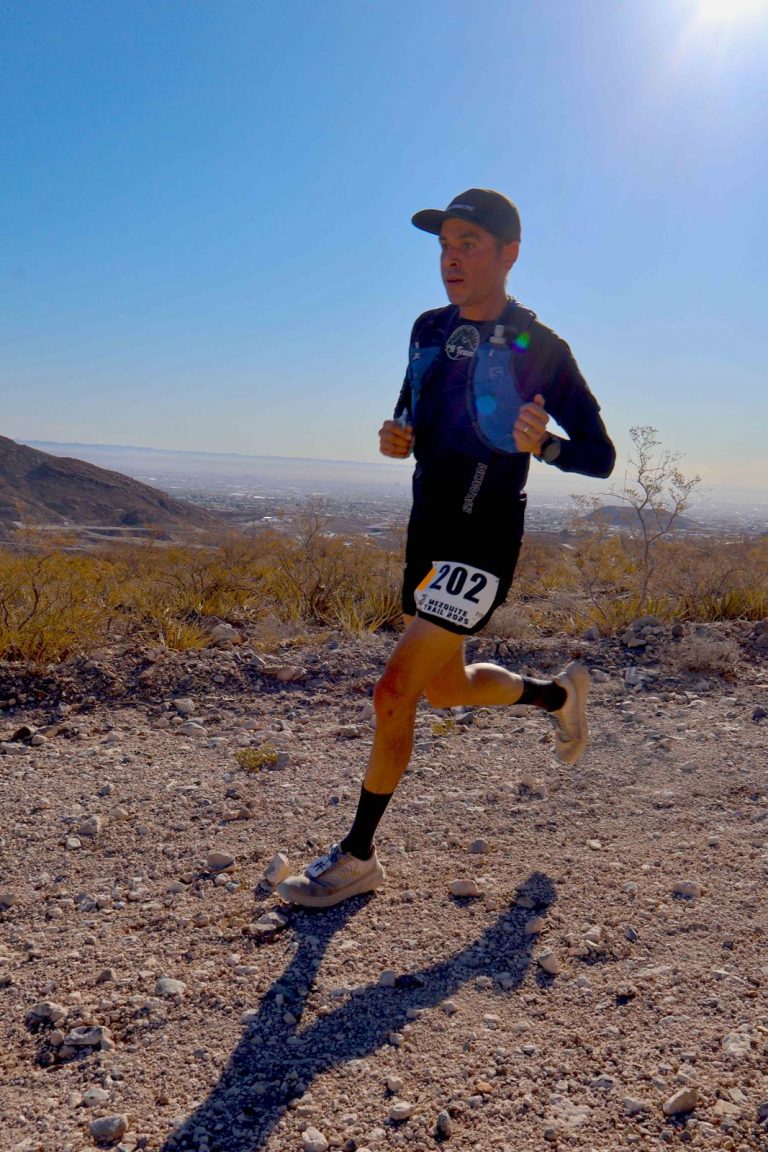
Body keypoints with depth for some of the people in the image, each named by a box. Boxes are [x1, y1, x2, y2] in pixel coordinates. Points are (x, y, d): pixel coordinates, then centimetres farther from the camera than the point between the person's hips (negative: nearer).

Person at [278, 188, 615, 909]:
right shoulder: (429, 330, 8)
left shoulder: (540, 349, -10)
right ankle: (558, 694, 47)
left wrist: (544, 445, -29)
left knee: (394, 691, -11)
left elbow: (600, 455, -8)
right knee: (446, 689, 20)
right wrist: (396, 438, -4)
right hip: (427, 532, 8)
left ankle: (357, 857, 7)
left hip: (483, 542, -7)